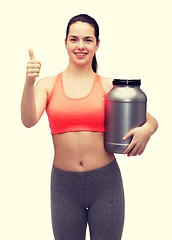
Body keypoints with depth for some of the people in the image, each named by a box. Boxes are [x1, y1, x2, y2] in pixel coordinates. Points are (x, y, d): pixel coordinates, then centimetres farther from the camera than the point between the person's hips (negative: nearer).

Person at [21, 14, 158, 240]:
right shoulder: (48, 85, 2)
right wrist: (29, 81, -28)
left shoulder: (108, 86, 0)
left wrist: (147, 129, -18)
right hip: (64, 185, 1)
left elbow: (151, 120, 5)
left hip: (106, 182, 0)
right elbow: (29, 120, -14)